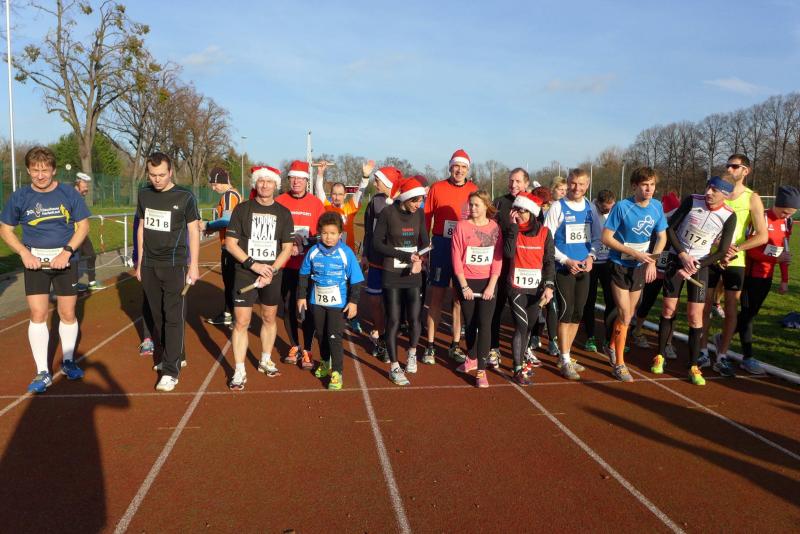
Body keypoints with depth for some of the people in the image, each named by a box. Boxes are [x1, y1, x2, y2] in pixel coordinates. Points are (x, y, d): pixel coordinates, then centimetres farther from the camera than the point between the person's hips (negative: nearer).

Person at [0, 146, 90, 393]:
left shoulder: (69, 194, -4)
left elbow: (83, 225, 0)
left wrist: (66, 252, -13)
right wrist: (25, 253, -10)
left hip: (65, 260, 0)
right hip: (35, 261, 0)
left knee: (67, 314, 7)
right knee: (37, 315, -3)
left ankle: (67, 361, 27)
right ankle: (42, 373, 6)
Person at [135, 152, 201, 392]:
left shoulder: (185, 197, -5)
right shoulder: (144, 195, 8)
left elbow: (194, 231, -3)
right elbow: (142, 228, 15)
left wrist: (194, 265, -7)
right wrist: (140, 261, 14)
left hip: (175, 264, -5)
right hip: (149, 265, 5)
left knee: (174, 317, -6)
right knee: (157, 315, 10)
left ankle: (171, 370, -2)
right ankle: (175, 356, 27)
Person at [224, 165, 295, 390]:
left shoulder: (283, 213, 4)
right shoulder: (242, 209, 0)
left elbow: (287, 248, 1)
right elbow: (230, 243, -3)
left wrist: (271, 271, -12)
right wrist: (253, 264, -15)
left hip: (273, 273, 2)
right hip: (245, 273, -2)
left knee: (269, 318, 14)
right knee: (241, 322, -5)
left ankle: (265, 361, 32)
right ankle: (239, 371, 5)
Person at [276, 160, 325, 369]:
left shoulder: (316, 203, 1)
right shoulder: (279, 202, 1)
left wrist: (306, 246, -14)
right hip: (286, 265, 1)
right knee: (288, 306, 10)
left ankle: (307, 350, 11)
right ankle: (294, 346, 26)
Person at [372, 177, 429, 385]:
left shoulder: (419, 214, 2)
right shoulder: (387, 213, -10)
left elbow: (425, 242, 7)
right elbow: (377, 243, -10)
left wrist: (419, 261, -14)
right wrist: (406, 256, -16)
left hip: (413, 274, 3)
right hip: (392, 275, -3)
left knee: (414, 318, -1)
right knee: (393, 320, 0)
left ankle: (412, 352, 29)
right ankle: (394, 367, 13)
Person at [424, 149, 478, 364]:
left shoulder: (474, 190, 4)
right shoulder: (437, 188, 0)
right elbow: (426, 218, 1)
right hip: (441, 245, -1)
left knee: (460, 297, 8)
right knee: (437, 296, 3)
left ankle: (455, 345, 20)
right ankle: (431, 345, 12)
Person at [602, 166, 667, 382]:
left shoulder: (657, 207, -4)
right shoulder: (622, 207, -18)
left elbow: (662, 237, 6)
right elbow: (606, 238, -17)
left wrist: (652, 260, -10)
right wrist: (634, 253, -20)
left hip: (640, 267, 5)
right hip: (620, 266, -5)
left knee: (627, 315, 16)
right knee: (625, 316, -6)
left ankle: (613, 346, 40)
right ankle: (619, 364, 7)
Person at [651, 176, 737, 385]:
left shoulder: (729, 217, -10)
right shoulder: (692, 200, -9)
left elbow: (721, 253, -6)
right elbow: (670, 228, -3)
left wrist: (694, 267, -14)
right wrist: (683, 255, -11)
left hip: (700, 265, 0)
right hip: (677, 259, 1)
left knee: (695, 316, -3)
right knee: (668, 309, 3)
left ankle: (693, 366, 8)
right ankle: (660, 356, 18)